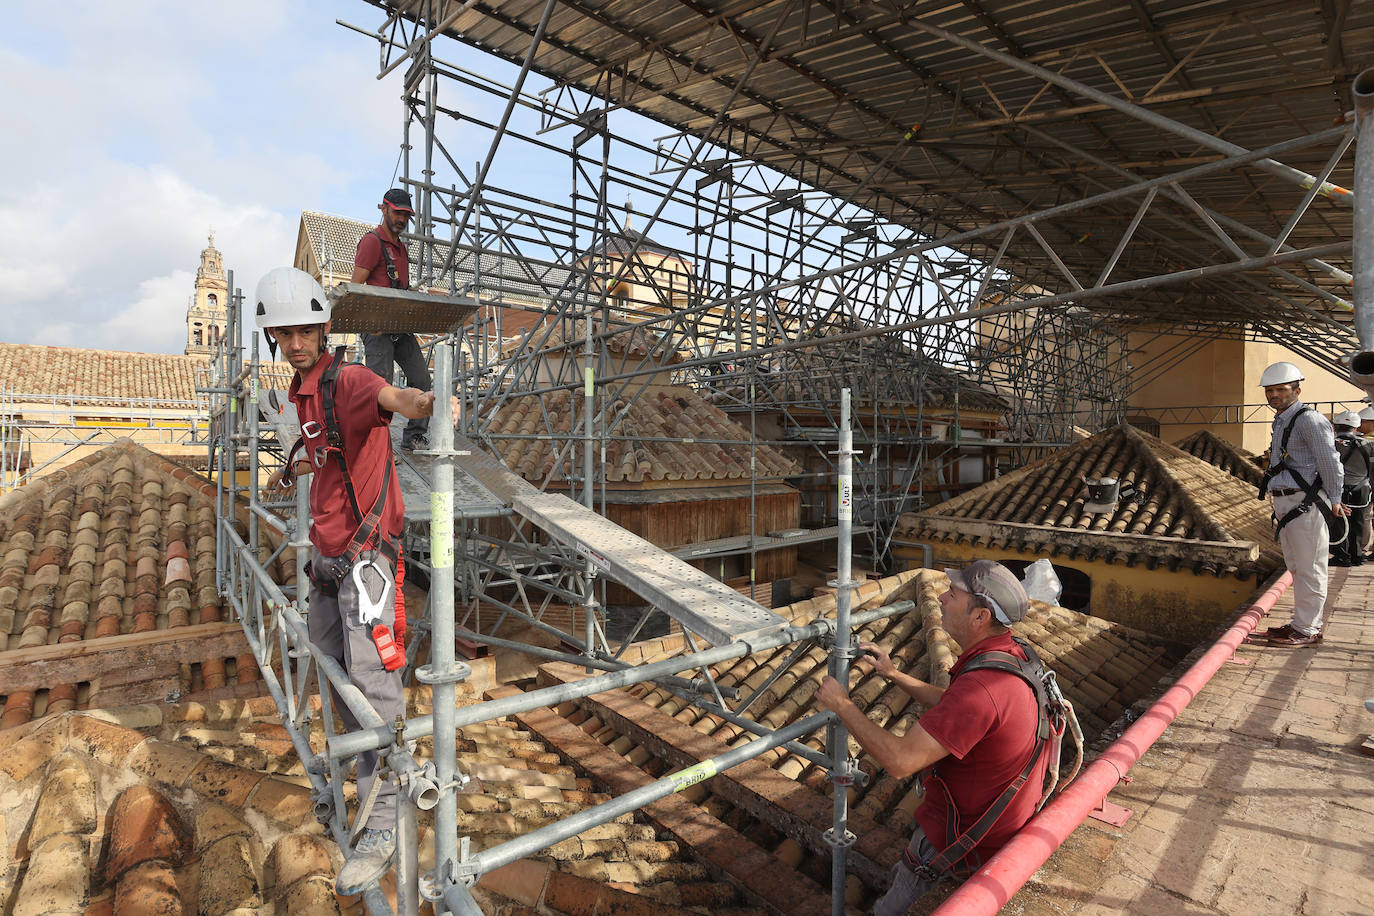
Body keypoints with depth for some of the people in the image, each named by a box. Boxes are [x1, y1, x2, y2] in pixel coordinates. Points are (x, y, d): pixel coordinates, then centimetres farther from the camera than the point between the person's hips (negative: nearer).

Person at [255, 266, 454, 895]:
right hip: (326, 555, 10)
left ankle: (382, 826, -1)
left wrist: (427, 402, -63)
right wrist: (293, 469, 48)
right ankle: (360, 753, 44)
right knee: (329, 662, 21)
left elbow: (390, 397, -41)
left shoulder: (347, 381, -16)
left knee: (373, 686, -11)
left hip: (364, 555, -9)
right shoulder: (304, 392, 12)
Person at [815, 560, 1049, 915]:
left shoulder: (981, 685, -37)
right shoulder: (1014, 655, -6)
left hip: (972, 831, -8)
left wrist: (842, 705, -23)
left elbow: (900, 760, -35)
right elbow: (952, 705, 11)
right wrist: (893, 674, 7)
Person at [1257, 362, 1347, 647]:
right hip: (1285, 504, 9)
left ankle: (1306, 629, 5)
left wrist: (1334, 502, -9)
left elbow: (1330, 463, -14)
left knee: (1309, 568, -2)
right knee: (1297, 567, 16)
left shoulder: (1309, 420, -12)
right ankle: (1305, 623, 26)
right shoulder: (1281, 422, 16)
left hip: (1305, 504, -9)